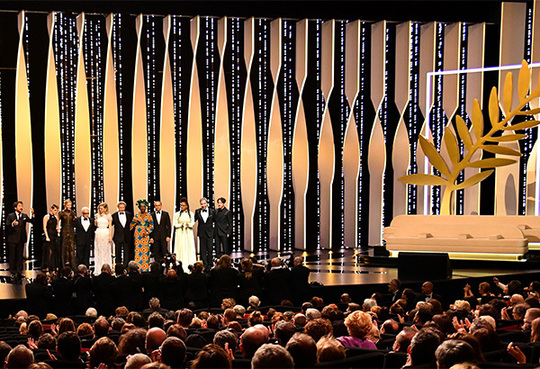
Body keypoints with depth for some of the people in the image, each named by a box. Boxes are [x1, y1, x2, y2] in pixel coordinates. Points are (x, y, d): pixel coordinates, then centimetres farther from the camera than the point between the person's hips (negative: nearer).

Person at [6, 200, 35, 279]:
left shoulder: (24, 216, 9)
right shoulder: (10, 216, 0)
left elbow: (32, 222, -2)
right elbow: (7, 226, -6)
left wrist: (32, 215, -16)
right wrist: (12, 224, -25)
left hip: (21, 239, 3)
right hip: (12, 239, -3)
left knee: (20, 256, 8)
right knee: (12, 256, 1)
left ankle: (19, 272, 14)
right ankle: (13, 272, 8)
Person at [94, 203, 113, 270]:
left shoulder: (108, 216, 0)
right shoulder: (97, 215, 9)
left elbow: (110, 226, -2)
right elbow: (96, 225, 17)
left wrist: (110, 236, -8)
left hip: (106, 233, -3)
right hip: (98, 233, 3)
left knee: (106, 250, -1)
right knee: (99, 250, 2)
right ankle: (98, 268, 5)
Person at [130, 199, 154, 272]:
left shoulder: (149, 216, 7)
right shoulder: (136, 215, 8)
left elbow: (151, 226, 4)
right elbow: (132, 226, 14)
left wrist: (147, 232, -6)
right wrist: (134, 222, -2)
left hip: (145, 235, 0)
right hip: (137, 234, 0)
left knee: (145, 249, -5)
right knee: (137, 249, -5)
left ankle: (145, 268, -1)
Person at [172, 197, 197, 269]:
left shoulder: (191, 214, 8)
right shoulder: (177, 214, 7)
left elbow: (193, 223, 4)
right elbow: (175, 224, 3)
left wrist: (188, 225, -16)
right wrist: (181, 225, -14)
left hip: (188, 233, 1)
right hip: (180, 233, -1)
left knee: (189, 247, -4)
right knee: (180, 248, -5)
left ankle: (189, 263, -4)